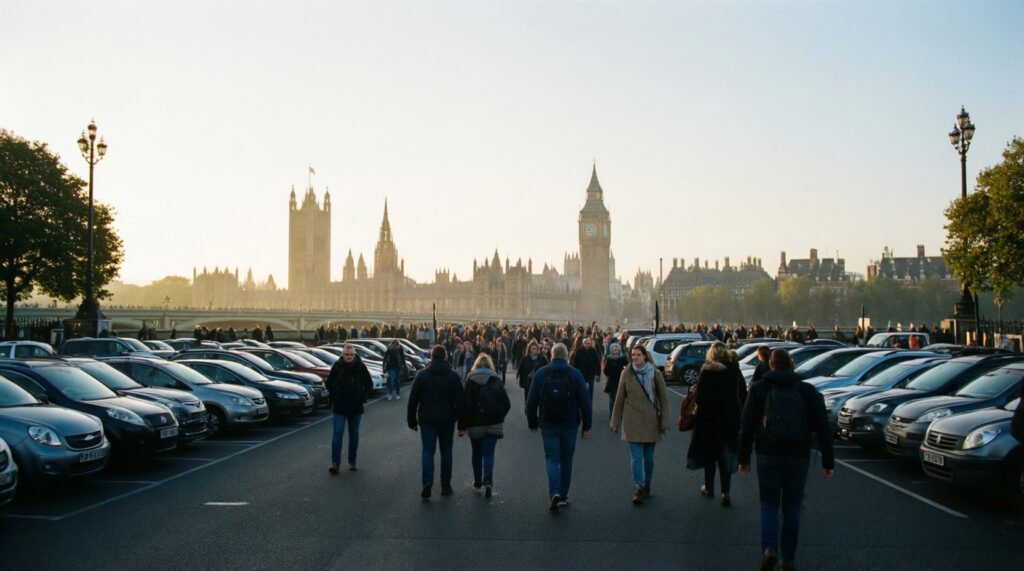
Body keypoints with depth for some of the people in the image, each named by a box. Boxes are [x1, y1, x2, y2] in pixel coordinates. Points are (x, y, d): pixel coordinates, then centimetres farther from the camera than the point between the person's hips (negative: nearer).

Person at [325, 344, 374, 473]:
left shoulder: (360, 367, -3)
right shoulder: (337, 367, -5)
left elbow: (369, 384, 6)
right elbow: (329, 383, 7)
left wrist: (362, 398, -2)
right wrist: (334, 397, -1)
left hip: (355, 407, 1)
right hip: (339, 407, -1)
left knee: (354, 434, 8)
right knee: (337, 432, -8)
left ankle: (352, 461, 18)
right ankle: (335, 462, -6)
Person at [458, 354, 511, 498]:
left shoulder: (470, 380, -4)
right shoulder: (497, 380, 1)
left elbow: (465, 405, -9)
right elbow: (507, 403, 1)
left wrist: (462, 426, -6)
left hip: (475, 423, 0)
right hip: (493, 423, 0)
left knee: (477, 453, 17)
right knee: (488, 454, 0)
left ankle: (478, 481, 25)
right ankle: (488, 482, -17)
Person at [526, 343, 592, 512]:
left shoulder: (541, 374, -2)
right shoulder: (575, 374, -4)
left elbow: (531, 401, 0)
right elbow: (585, 402, -5)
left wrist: (532, 422, 10)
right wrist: (586, 426, 3)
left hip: (548, 425, 0)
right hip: (569, 425, 0)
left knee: (551, 458, 3)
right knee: (566, 460, 13)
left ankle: (554, 493, -17)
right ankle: (563, 496, 19)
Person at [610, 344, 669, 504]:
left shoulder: (655, 373, -2)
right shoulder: (627, 373, 0)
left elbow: (664, 399, 1)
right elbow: (619, 399, 5)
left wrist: (664, 422, -3)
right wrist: (615, 422, 6)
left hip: (651, 421, 0)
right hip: (632, 421, 0)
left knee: (649, 457, 9)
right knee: (636, 457, -6)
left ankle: (647, 486, 26)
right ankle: (638, 488, -5)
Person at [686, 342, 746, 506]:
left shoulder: (706, 371, -12)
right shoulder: (734, 372, -3)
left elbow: (700, 396, -14)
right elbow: (743, 395, 0)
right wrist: (739, 415, 9)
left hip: (709, 418, -2)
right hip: (730, 419, 2)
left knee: (709, 452, 13)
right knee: (726, 454, 8)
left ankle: (709, 488, 25)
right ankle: (725, 493, 0)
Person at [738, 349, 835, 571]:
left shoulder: (759, 389, -1)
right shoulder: (808, 391, 2)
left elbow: (747, 426, -2)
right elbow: (823, 429, -1)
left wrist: (744, 458, 4)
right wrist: (828, 462, 3)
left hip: (768, 456, -1)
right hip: (798, 458, 1)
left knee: (769, 505, 8)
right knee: (791, 508, 12)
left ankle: (769, 548, -14)